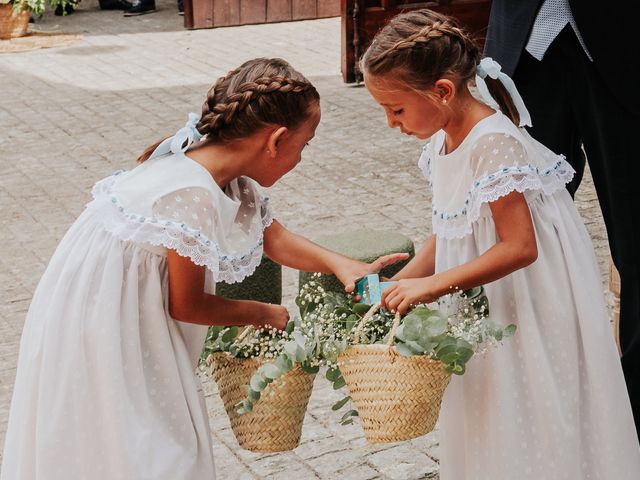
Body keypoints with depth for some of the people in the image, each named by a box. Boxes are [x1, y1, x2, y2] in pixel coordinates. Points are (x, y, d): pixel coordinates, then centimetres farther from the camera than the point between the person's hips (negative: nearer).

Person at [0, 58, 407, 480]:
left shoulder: (228, 172, -4)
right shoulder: (193, 195, -30)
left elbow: (274, 237, 12)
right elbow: (186, 306, -18)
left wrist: (341, 265, -2)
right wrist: (264, 314, -4)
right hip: (100, 330, -9)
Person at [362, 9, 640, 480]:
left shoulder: (493, 143, -24)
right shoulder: (444, 144, 4)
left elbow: (520, 247, -27)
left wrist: (432, 285, -26)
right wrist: (399, 283, 0)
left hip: (527, 314, -9)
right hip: (483, 313, 9)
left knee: (526, 429, 2)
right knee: (486, 428, 17)